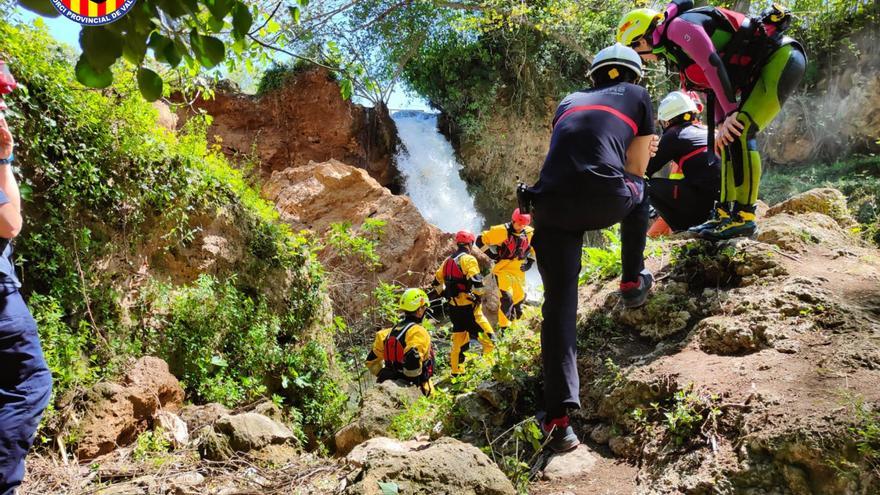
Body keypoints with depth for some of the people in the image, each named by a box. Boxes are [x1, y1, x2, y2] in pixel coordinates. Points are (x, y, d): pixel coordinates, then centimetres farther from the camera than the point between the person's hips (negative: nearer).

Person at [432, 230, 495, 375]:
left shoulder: (448, 260, 13)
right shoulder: (468, 259, -11)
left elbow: (437, 281, 20)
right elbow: (476, 282, -24)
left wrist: (445, 295, 24)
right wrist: (479, 297, -9)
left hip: (453, 308, 8)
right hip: (468, 308, -8)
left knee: (458, 341, 17)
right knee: (489, 339, -3)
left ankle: (457, 371, 23)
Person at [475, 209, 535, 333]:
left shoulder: (530, 233, 0)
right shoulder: (502, 231, -14)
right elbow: (481, 240, -7)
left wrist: (530, 261, 9)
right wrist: (492, 254, -11)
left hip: (519, 272, 5)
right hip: (503, 270, -5)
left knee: (519, 298, 12)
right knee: (506, 299, -18)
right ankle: (503, 329, -8)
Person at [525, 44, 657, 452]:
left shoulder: (569, 102, 33)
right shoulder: (638, 96, 24)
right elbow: (637, 168, 24)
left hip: (553, 204, 3)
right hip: (607, 199, -2)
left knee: (558, 306, 6)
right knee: (639, 189, 34)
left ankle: (558, 415, -4)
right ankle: (633, 281, 37)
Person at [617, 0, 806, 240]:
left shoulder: (679, 26, -13)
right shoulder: (677, 52, 16)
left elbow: (713, 66, -23)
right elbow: (714, 87, 14)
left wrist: (731, 112, -22)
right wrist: (721, 124, 1)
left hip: (782, 58, -10)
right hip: (760, 71, 10)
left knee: (739, 132, -21)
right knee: (731, 136, 7)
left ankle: (743, 217, -20)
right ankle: (725, 213, 9)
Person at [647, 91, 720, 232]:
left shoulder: (674, 134, 2)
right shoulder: (705, 131, 24)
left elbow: (648, 169, 6)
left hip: (705, 199, -8)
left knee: (650, 187, 4)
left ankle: (683, 229, -3)